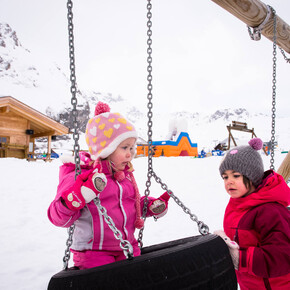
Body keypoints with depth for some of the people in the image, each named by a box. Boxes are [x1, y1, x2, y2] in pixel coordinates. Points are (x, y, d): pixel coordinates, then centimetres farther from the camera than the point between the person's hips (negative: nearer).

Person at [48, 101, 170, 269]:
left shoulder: (126, 175, 10)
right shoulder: (79, 176, -11)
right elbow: (58, 218, -17)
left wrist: (153, 206, 6)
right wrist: (77, 197, -35)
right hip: (94, 253, -6)